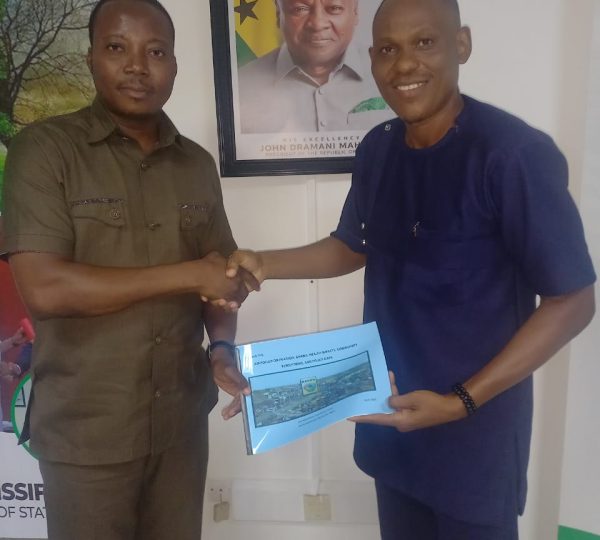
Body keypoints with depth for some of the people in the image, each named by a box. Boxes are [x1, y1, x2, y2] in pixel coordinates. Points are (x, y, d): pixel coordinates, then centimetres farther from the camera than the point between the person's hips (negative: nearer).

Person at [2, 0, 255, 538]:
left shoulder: (197, 164, 6)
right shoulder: (44, 149, -9)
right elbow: (44, 287, -20)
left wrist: (222, 347, -8)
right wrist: (187, 274, -17)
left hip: (182, 420, 4)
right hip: (86, 431, -4)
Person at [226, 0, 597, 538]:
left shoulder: (514, 153, -21)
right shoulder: (377, 150, 0)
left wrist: (462, 401, -21)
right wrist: (264, 264, -1)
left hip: (476, 427, -6)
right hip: (392, 411, 6)